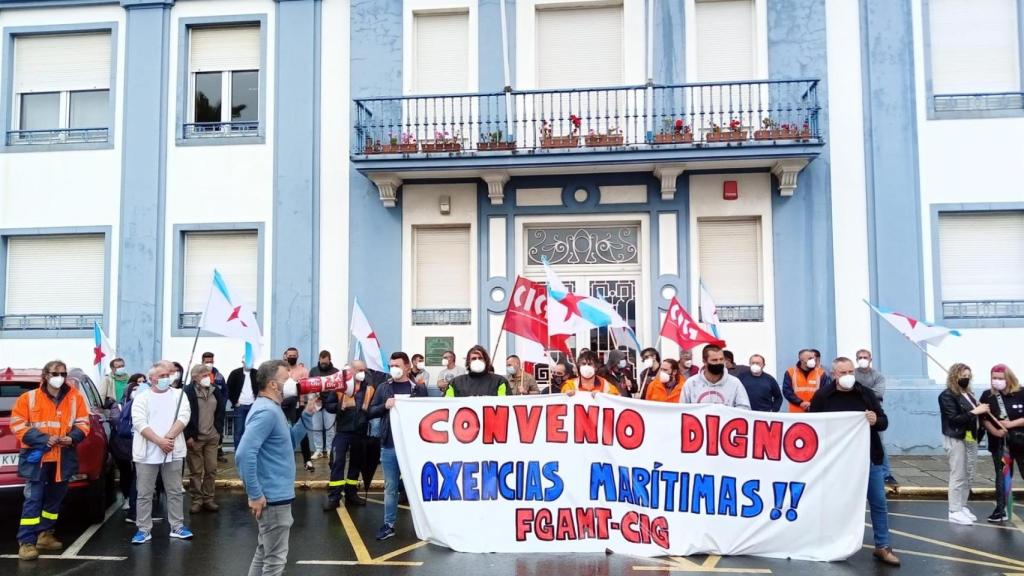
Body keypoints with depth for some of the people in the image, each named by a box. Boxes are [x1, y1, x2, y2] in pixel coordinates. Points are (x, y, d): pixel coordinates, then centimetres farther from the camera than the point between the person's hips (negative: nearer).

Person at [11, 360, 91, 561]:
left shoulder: (75, 398, 5)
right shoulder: (29, 398, -3)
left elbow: (83, 423, 7)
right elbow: (17, 424, -6)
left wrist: (72, 438, -13)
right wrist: (43, 439, -16)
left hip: (63, 457, 4)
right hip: (36, 456, -4)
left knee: (55, 499, 14)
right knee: (33, 499, -7)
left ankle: (44, 535, 27)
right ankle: (26, 542, -3)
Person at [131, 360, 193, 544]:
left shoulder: (178, 395, 7)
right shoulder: (142, 398, 3)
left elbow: (184, 417, -6)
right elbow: (140, 424, -9)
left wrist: (169, 437, -19)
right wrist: (159, 441, -19)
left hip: (173, 452, 1)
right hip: (147, 453, -1)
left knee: (175, 492, 8)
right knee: (144, 493, 4)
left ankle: (177, 526, 17)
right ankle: (143, 529, 12)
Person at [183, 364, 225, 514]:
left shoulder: (215, 391, 9)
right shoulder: (188, 392, -9)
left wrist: (219, 431, 6)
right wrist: (188, 436, -14)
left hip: (212, 437, 5)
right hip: (195, 438, -5)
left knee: (211, 469, 6)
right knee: (195, 471, 3)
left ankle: (208, 499, 16)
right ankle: (196, 500, 12)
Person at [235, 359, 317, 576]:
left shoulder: (272, 409, 11)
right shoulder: (267, 411, -21)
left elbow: (290, 442, 18)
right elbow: (244, 454, -30)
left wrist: (307, 415, 6)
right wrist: (255, 494, -24)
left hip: (275, 495, 10)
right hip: (273, 498, -10)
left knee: (265, 553, 20)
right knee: (275, 558, 0)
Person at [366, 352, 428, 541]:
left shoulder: (419, 389, 1)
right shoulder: (383, 388, 6)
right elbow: (370, 411, 7)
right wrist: (384, 406, -12)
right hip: (389, 445, 2)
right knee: (390, 487, 9)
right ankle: (389, 525, 17)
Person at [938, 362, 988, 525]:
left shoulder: (968, 394, 13)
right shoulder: (947, 395, -9)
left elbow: (974, 415, 14)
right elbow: (954, 418, -17)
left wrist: (982, 410, -3)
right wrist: (975, 412, -20)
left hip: (971, 438, 7)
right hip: (956, 439, -7)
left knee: (969, 476, 11)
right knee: (958, 476, -6)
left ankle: (962, 507, 21)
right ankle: (955, 512, 0)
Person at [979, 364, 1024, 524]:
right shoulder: (987, 396, 1)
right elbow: (983, 418, 0)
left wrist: (1011, 424, -17)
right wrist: (995, 431, -15)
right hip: (999, 443, 2)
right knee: (1002, 476, 10)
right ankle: (1001, 510, 17)